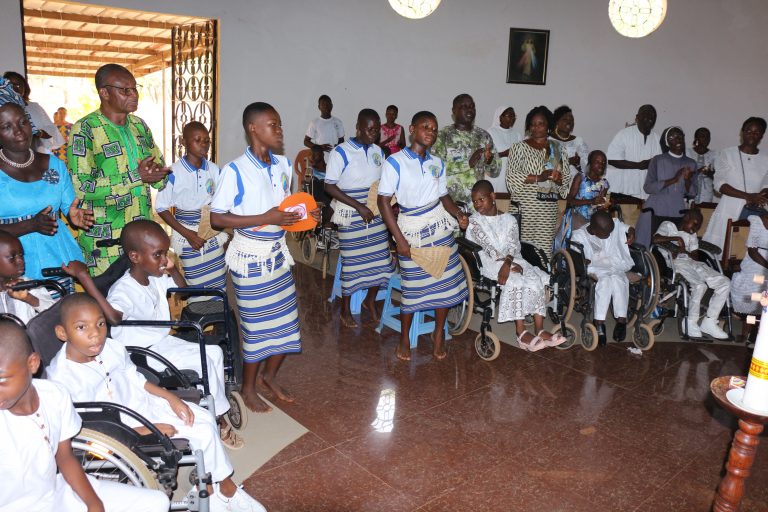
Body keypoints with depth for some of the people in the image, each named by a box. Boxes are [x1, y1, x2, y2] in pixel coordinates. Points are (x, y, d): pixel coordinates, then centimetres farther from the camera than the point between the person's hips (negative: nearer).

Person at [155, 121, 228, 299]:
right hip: (188, 235, -4)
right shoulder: (174, 173, -12)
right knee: (195, 286, 1)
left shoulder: (214, 170, 1)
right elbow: (162, 208, -7)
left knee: (218, 285, 6)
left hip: (213, 235, 4)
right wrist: (188, 234, -13)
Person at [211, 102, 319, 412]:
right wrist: (266, 219, -24)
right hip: (251, 256, -6)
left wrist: (305, 214, -4)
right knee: (257, 324, 5)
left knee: (286, 320, 12)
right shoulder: (235, 170, -16)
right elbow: (217, 218, -17)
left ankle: (268, 378, 34)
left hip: (278, 252, 7)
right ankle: (248, 387, 27)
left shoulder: (283, 165, 4)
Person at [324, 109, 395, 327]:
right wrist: (359, 206, -18)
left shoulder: (378, 151, 7)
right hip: (352, 215, -5)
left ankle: (370, 300, 32)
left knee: (381, 259, 7)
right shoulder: (341, 152, -11)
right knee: (353, 261, 3)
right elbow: (329, 186, -12)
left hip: (375, 213, 5)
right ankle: (345, 309, 23)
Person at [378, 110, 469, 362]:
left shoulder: (437, 163, 7)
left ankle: (439, 333, 25)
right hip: (412, 229, -4)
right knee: (413, 285, 2)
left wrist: (458, 214, -7)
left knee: (445, 280, 5)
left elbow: (444, 196, 15)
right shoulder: (395, 162, -10)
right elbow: (384, 201, -11)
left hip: (439, 227, 5)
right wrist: (399, 239, -14)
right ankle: (404, 338, 24)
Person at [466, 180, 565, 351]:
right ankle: (521, 333, -28)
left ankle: (539, 330, -20)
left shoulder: (509, 219, 12)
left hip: (512, 259, 5)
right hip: (490, 264, -4)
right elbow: (488, 248, -11)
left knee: (537, 280, -21)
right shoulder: (475, 221, 1)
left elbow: (514, 246, -2)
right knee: (515, 282, -31)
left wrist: (507, 263, -23)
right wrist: (510, 264, -21)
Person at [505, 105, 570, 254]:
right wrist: (539, 178, -18)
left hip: (548, 209, 4)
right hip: (525, 208, -3)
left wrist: (557, 178, -9)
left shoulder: (558, 149, 14)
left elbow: (567, 179, 14)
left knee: (545, 247, 1)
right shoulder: (520, 147, 2)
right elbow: (512, 177, -9)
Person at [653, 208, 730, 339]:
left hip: (691, 262, 7)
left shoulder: (693, 234, 30)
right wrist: (677, 238, -8)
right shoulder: (668, 225, 11)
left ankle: (709, 322, -8)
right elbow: (655, 239, -11)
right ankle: (691, 322, -15)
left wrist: (685, 252, -5)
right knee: (700, 285, -32)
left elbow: (694, 256, 17)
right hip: (676, 262, -7)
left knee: (725, 283, -10)